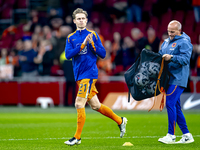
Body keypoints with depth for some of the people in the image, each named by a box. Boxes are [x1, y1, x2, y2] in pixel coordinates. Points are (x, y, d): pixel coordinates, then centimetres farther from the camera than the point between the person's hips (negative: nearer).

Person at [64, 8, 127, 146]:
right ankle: (120, 121, 29)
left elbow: (103, 54, 0)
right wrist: (82, 45, -15)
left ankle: (77, 137, -7)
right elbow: (68, 55, -5)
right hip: (79, 76, 5)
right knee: (95, 105, 11)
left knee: (79, 104, -14)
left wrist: (92, 44, -15)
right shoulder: (71, 38, 10)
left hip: (89, 74, -5)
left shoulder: (93, 35, 1)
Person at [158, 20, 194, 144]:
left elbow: (185, 59, -19)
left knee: (170, 103, -16)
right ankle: (187, 135, 14)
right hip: (169, 78, 9)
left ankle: (171, 135, -14)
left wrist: (172, 58, -33)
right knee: (176, 107, 9)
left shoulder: (184, 42, -7)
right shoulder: (166, 42, 20)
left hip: (178, 79, -9)